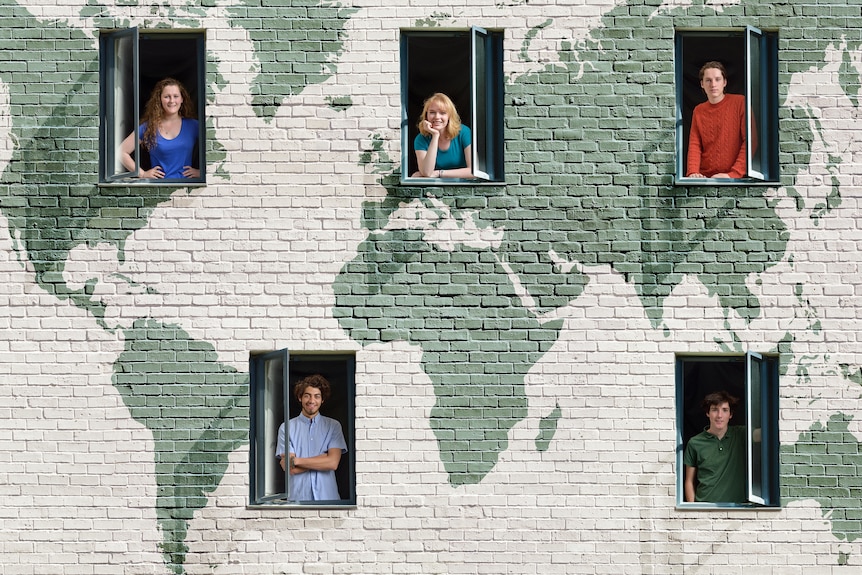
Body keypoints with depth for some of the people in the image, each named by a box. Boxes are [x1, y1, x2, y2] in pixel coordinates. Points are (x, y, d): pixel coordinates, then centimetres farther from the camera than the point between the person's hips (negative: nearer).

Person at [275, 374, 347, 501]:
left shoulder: (333, 426, 6)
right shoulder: (286, 428, 3)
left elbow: (333, 463, -7)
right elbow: (289, 468, -6)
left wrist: (296, 461, -8)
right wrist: (322, 459, -8)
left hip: (327, 496, 1)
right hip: (298, 496, -1)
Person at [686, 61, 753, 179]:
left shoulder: (740, 102, 0)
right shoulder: (698, 111, 14)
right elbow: (694, 145, 9)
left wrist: (733, 174, -15)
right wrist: (693, 172, -10)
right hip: (704, 177, 3)